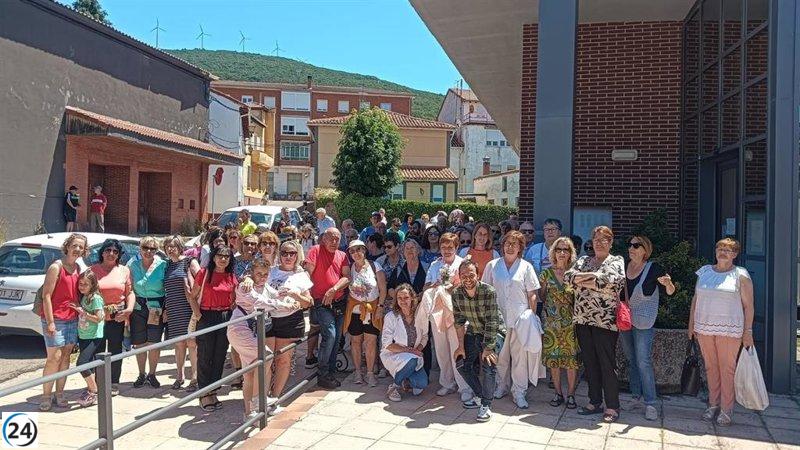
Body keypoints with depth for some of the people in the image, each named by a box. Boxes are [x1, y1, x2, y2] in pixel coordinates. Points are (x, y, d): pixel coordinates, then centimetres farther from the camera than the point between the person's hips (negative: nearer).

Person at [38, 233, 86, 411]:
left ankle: (59, 394, 17)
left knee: (65, 357, 9)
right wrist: (50, 322, -17)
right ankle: (46, 396, 5)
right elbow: (46, 295, -13)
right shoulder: (56, 267, -10)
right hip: (56, 319, -6)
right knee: (54, 358, -5)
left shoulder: (78, 268, 11)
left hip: (72, 319, 6)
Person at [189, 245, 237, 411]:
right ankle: (204, 395, 13)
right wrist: (197, 313, -11)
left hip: (225, 318, 4)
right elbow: (192, 296, 0)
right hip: (207, 317, -4)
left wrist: (231, 313, -1)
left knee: (219, 357, 9)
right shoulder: (204, 273, -4)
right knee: (205, 357, 2)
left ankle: (213, 392, 21)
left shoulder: (231, 277, 6)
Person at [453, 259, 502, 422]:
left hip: (492, 333, -6)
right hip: (473, 332, 6)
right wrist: (461, 346, -6)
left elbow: (492, 322, -28)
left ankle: (486, 405, -5)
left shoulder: (489, 292, -28)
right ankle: (479, 396, 24)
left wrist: (487, 348, -29)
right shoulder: (456, 294, -13)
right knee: (462, 364, 6)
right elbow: (459, 321, -4)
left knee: (488, 366, -19)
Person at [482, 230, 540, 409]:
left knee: (520, 354, 0)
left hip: (520, 317, -1)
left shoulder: (526, 267, 3)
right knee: (500, 353, 10)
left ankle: (519, 392, 9)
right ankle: (501, 385, 27)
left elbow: (532, 295, 3)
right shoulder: (492, 266, 6)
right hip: (498, 316, 1)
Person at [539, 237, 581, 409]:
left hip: (571, 321, -1)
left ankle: (570, 394, 14)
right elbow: (541, 296, 12)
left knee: (572, 359, 0)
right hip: (551, 321, 1)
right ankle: (558, 393, 19)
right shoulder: (547, 273, 4)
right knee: (553, 358, 5)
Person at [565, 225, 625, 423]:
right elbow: (568, 276, 0)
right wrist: (594, 277, -14)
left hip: (605, 320, -5)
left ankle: (612, 406, 9)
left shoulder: (617, 261, 3)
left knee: (607, 364, -1)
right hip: (582, 318, 5)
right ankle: (595, 402, 21)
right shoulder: (583, 260, 16)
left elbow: (618, 281, -17)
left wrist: (586, 281, -13)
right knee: (589, 362, 10)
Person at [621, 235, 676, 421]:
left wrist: (668, 283, -31)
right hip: (624, 320, 5)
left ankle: (650, 403, -2)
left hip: (643, 322, -5)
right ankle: (636, 396, 24)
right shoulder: (623, 267, 3)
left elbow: (670, 292, -11)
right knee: (631, 360, 13)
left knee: (644, 362, -9)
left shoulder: (653, 268, -11)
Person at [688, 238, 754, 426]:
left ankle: (727, 409, 9)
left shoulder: (741, 275, -1)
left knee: (727, 368, 0)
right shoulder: (704, 272, 11)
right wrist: (691, 324, 12)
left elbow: (748, 305, -2)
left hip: (729, 330, -4)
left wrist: (748, 331, -7)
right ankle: (713, 404, 20)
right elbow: (695, 299, 15)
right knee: (710, 367, 10)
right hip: (704, 328, 4)